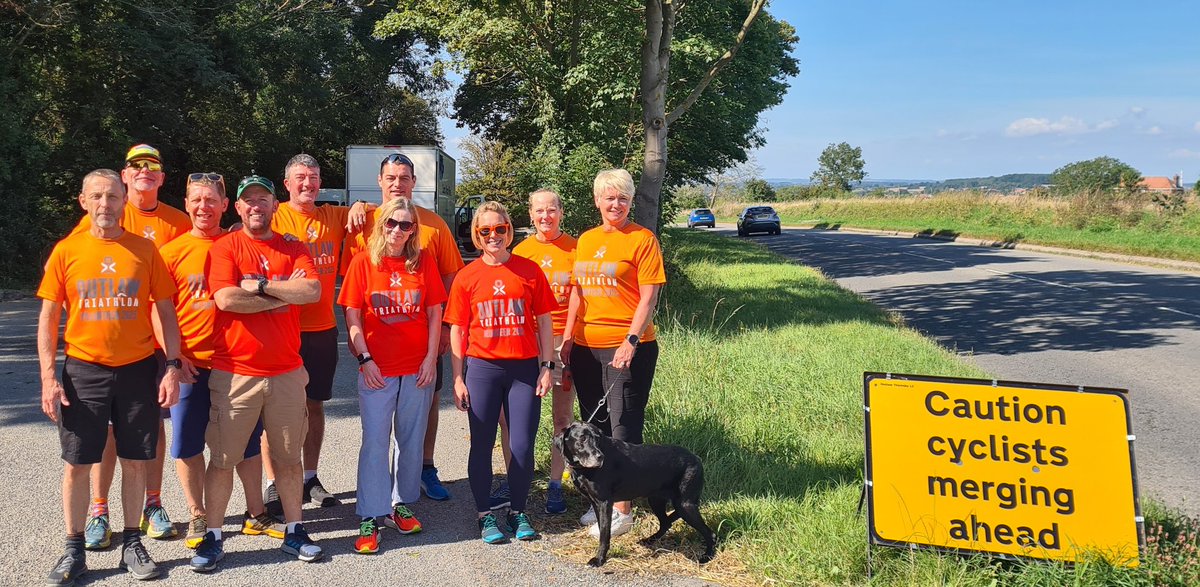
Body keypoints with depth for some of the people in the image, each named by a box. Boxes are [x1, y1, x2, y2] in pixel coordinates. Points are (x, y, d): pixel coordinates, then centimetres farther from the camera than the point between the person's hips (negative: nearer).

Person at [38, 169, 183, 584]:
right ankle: (74, 550, 20)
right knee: (77, 464, 5)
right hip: (83, 371, 0)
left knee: (135, 461, 7)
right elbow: (48, 319, 3)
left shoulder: (145, 250, 1)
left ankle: (132, 544, 22)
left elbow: (166, 312, 3)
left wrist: (172, 367, -4)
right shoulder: (66, 251, 1)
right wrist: (48, 377, -5)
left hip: (137, 370, 0)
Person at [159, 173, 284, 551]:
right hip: (190, 363, -1)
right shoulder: (172, 251, 1)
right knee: (187, 443, 6)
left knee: (247, 439, 10)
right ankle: (198, 517, 24)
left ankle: (255, 513, 24)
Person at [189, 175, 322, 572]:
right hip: (234, 372, -2)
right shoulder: (225, 247, 0)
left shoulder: (293, 249, 7)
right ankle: (213, 537, 18)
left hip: (286, 372, 2)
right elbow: (225, 298, -17)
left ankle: (294, 531, 24)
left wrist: (260, 285, -14)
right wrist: (283, 294, -10)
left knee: (288, 457, 11)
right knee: (222, 459, 4)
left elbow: (312, 292, -11)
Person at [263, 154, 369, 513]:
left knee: (315, 403, 13)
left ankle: (310, 478, 24)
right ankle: (273, 484, 12)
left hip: (323, 327, 4)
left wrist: (359, 207, -1)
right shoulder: (274, 217, -4)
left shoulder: (334, 217, 9)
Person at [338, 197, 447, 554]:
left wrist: (431, 358, -3)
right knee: (375, 441, 0)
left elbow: (435, 313, 4)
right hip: (377, 369, -2)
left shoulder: (424, 262, 3)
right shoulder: (363, 262, -1)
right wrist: (365, 358, -9)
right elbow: (352, 317, -1)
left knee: (411, 439, 11)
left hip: (418, 367, 2)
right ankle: (370, 518, 7)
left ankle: (401, 505, 27)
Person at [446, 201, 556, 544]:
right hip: (482, 368, 0)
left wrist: (547, 367, 1)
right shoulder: (467, 276, 1)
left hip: (524, 368, 0)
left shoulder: (529, 270, 2)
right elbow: (457, 330, 3)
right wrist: (457, 379, 0)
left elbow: (544, 321, 6)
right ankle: (485, 515, 21)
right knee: (482, 445, 6)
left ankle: (518, 512, 22)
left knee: (522, 446, 3)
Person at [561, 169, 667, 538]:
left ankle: (622, 510, 3)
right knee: (594, 424, 13)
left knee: (623, 426, -4)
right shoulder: (585, 240, 13)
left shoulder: (642, 239, -6)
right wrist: (567, 337, 11)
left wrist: (631, 341, -19)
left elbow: (648, 298, -11)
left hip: (627, 347, -7)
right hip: (585, 347, 7)